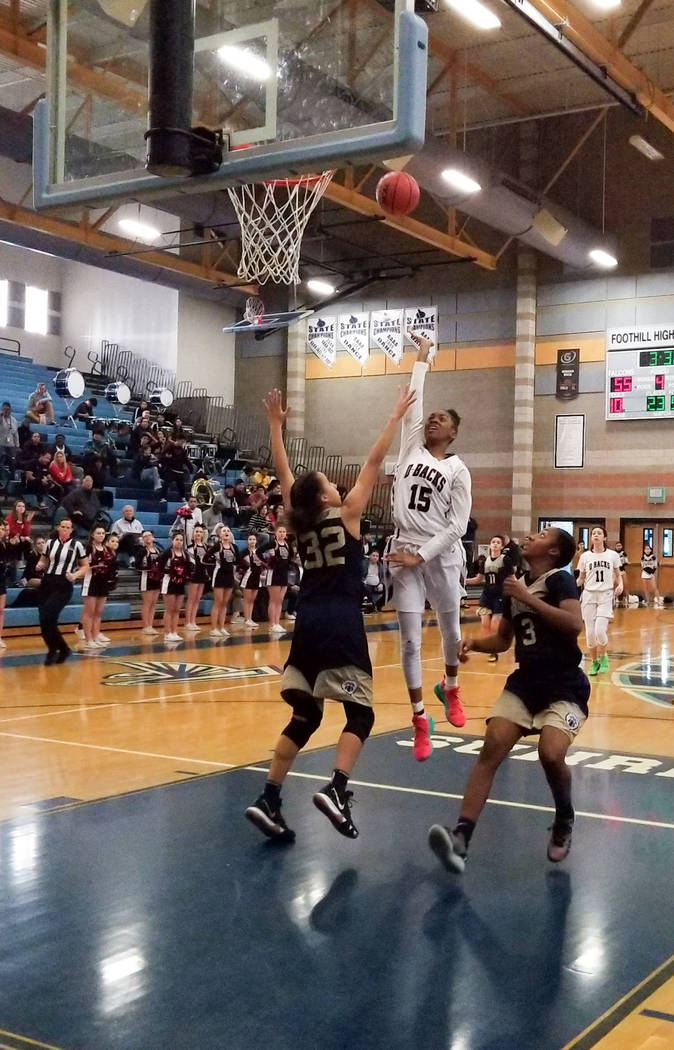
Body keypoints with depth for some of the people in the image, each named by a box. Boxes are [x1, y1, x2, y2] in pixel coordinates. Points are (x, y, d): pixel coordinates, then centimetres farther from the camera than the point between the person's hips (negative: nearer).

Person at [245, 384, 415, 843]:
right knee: (361, 714, 1)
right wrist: (396, 417, 6)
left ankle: (269, 800, 4)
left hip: (309, 623, 6)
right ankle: (337, 789, -19)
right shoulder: (346, 515, -2)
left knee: (305, 716, 12)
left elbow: (283, 471, 20)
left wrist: (277, 426, 27)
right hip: (341, 624, -6)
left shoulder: (298, 520, 9)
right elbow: (374, 463, -1)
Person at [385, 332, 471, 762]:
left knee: (451, 631, 12)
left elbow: (458, 525, -8)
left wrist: (421, 555, -14)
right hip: (404, 555, 2)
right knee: (410, 640, 0)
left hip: (442, 557, -2)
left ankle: (450, 687, 42)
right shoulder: (411, 448, 8)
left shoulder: (458, 470, -2)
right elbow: (413, 402, 5)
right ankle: (420, 719, 8)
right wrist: (422, 357, 11)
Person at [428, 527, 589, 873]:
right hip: (524, 682, 6)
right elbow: (503, 639, 23)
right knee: (491, 748, -13)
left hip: (564, 687, -6)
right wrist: (474, 643, 3)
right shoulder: (515, 584, 12)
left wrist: (528, 598, -23)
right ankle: (460, 837, -19)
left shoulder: (559, 580, -8)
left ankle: (564, 822, 6)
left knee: (551, 753, -26)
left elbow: (575, 624, -26)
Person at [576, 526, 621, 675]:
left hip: (605, 596, -1)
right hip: (589, 595, 2)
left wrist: (620, 585, -7)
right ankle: (594, 661, 20)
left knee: (600, 630, -16)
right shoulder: (585, 556, 4)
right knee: (590, 633, -1)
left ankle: (604, 657, 11)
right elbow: (581, 578, 11)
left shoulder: (612, 555, 3)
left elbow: (618, 575, 13)